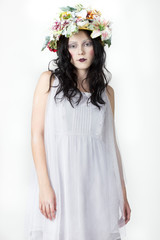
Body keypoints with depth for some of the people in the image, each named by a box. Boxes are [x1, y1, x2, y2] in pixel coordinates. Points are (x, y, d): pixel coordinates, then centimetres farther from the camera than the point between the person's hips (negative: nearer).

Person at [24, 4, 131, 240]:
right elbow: (37, 134, -2)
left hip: (97, 182, 3)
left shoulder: (106, 91, 12)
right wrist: (44, 185, -12)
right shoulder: (49, 80, 4)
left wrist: (123, 194, 10)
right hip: (59, 180, -2)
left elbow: (111, 142, 13)